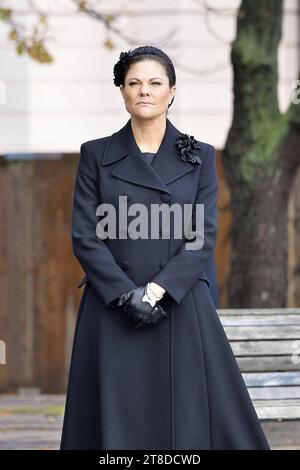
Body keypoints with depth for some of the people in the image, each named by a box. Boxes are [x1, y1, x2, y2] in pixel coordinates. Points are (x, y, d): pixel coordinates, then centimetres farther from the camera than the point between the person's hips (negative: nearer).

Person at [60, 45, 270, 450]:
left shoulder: (199, 157, 6)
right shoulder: (96, 155, 5)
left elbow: (204, 238, -1)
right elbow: (84, 237, -1)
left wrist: (156, 291, -13)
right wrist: (128, 295, -13)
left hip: (181, 308, 0)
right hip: (113, 313, 0)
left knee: (190, 417, -2)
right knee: (115, 418, -1)